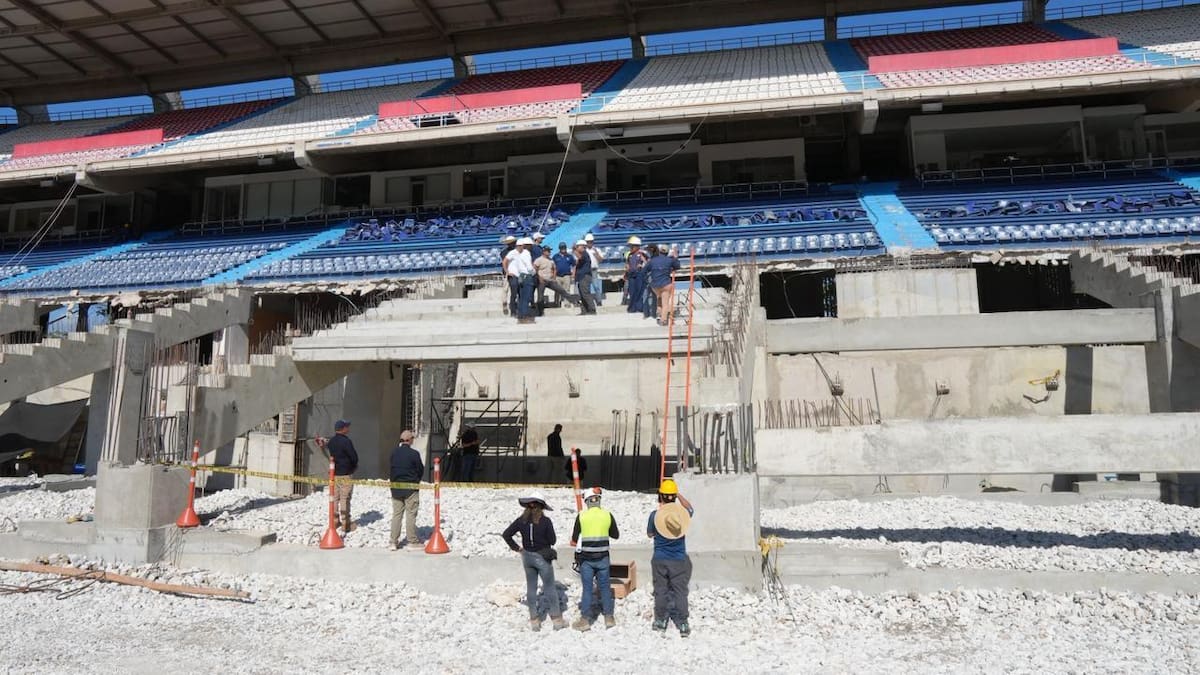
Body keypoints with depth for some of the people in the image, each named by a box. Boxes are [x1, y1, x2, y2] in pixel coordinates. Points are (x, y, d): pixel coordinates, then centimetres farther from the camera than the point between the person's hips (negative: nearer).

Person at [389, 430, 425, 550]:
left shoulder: (394, 453, -1)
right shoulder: (414, 454, -15)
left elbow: (392, 469, 7)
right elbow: (421, 470, -6)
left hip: (396, 488, 5)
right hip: (411, 489, -5)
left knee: (396, 514, 11)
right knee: (411, 515, 2)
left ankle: (393, 541, 14)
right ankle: (412, 541, 6)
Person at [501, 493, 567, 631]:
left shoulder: (521, 520, -5)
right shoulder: (545, 521, -17)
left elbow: (506, 535, -2)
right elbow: (552, 541, -10)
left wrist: (516, 548, 3)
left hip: (527, 557, 4)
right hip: (543, 557, -4)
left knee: (531, 588, 14)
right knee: (550, 588, 7)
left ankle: (534, 620, 20)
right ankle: (557, 620, 14)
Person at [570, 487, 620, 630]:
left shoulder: (581, 516, -7)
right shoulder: (607, 515, -4)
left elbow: (574, 541, -4)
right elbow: (616, 536, 8)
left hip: (586, 558, -1)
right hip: (603, 558, 1)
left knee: (587, 588, 6)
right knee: (605, 587, 12)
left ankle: (585, 619, 10)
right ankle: (609, 617, 17)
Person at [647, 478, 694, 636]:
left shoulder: (654, 515, -11)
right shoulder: (682, 513, -9)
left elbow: (650, 534, 6)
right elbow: (690, 508, 16)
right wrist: (679, 496, 18)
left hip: (659, 559, 0)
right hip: (679, 560, 0)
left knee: (660, 591, 11)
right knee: (680, 592, 5)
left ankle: (660, 621, 20)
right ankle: (683, 624, 6)